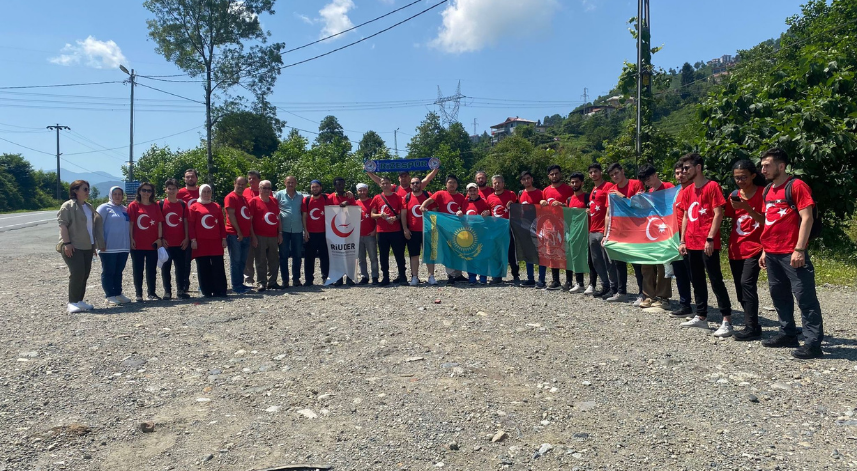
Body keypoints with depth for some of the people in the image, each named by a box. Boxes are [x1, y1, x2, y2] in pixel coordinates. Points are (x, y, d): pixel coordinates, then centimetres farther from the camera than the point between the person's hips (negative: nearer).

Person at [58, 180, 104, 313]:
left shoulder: (89, 207, 18)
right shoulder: (68, 206, -6)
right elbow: (62, 225, -13)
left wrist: (95, 245, 21)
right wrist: (67, 243, -21)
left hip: (87, 247, 8)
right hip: (73, 247, -8)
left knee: (85, 275, 8)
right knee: (77, 273, -13)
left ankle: (80, 301, 16)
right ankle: (72, 302, -4)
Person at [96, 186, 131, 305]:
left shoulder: (125, 209, 16)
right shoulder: (104, 208, -2)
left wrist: (130, 242, 17)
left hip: (123, 247, 6)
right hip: (109, 247, -6)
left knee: (118, 272, 12)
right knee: (108, 272, 0)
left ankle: (118, 294, 18)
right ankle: (110, 296, 4)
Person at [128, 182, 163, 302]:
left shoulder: (155, 206, 9)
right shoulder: (133, 205, 0)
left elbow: (159, 223, 7)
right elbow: (130, 223, -3)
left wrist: (159, 238, -1)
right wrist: (131, 239, -9)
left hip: (152, 244, 2)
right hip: (137, 244, -2)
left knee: (152, 269, 8)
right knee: (138, 269, 5)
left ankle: (151, 293, 17)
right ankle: (139, 294, 12)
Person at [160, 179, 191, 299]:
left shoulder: (183, 204, 6)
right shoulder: (161, 204, 1)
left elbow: (185, 222, 6)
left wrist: (186, 238, -1)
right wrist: (161, 238, -6)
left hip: (181, 242, 1)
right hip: (166, 242, -1)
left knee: (181, 266, 5)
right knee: (166, 267, 4)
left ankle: (181, 290, 12)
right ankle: (167, 291, 12)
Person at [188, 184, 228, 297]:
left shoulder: (217, 206, 13)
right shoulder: (194, 207, 3)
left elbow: (221, 224, 13)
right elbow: (190, 225, -1)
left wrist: (223, 238, 8)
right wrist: (193, 240, -8)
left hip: (216, 242, 2)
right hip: (201, 243, -2)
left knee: (218, 267, 0)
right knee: (203, 268, 2)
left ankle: (220, 291, 5)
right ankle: (207, 291, 9)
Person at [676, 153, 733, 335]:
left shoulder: (712, 186, -7)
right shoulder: (687, 191, 14)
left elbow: (718, 214, -12)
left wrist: (710, 239, -17)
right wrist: (683, 241, 11)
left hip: (707, 243, -8)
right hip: (692, 243, 8)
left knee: (716, 280, -6)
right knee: (697, 281, 12)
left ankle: (727, 320, -3)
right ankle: (701, 317, 21)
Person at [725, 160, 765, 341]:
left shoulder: (762, 193, -5)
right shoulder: (734, 196, 10)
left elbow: (765, 221, -12)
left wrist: (747, 208, -22)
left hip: (754, 248, -6)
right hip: (736, 249, 6)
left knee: (747, 284, -16)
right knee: (740, 288, 8)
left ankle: (751, 328, -12)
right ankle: (752, 325, 19)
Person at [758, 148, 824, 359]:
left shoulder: (796, 186, -8)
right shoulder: (767, 190, 15)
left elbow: (807, 218, -13)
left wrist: (799, 249, -18)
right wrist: (764, 250, 18)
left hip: (792, 253, -8)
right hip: (772, 254, 8)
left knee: (805, 297, -5)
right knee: (779, 295, 15)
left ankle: (813, 343, -2)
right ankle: (788, 334, 27)